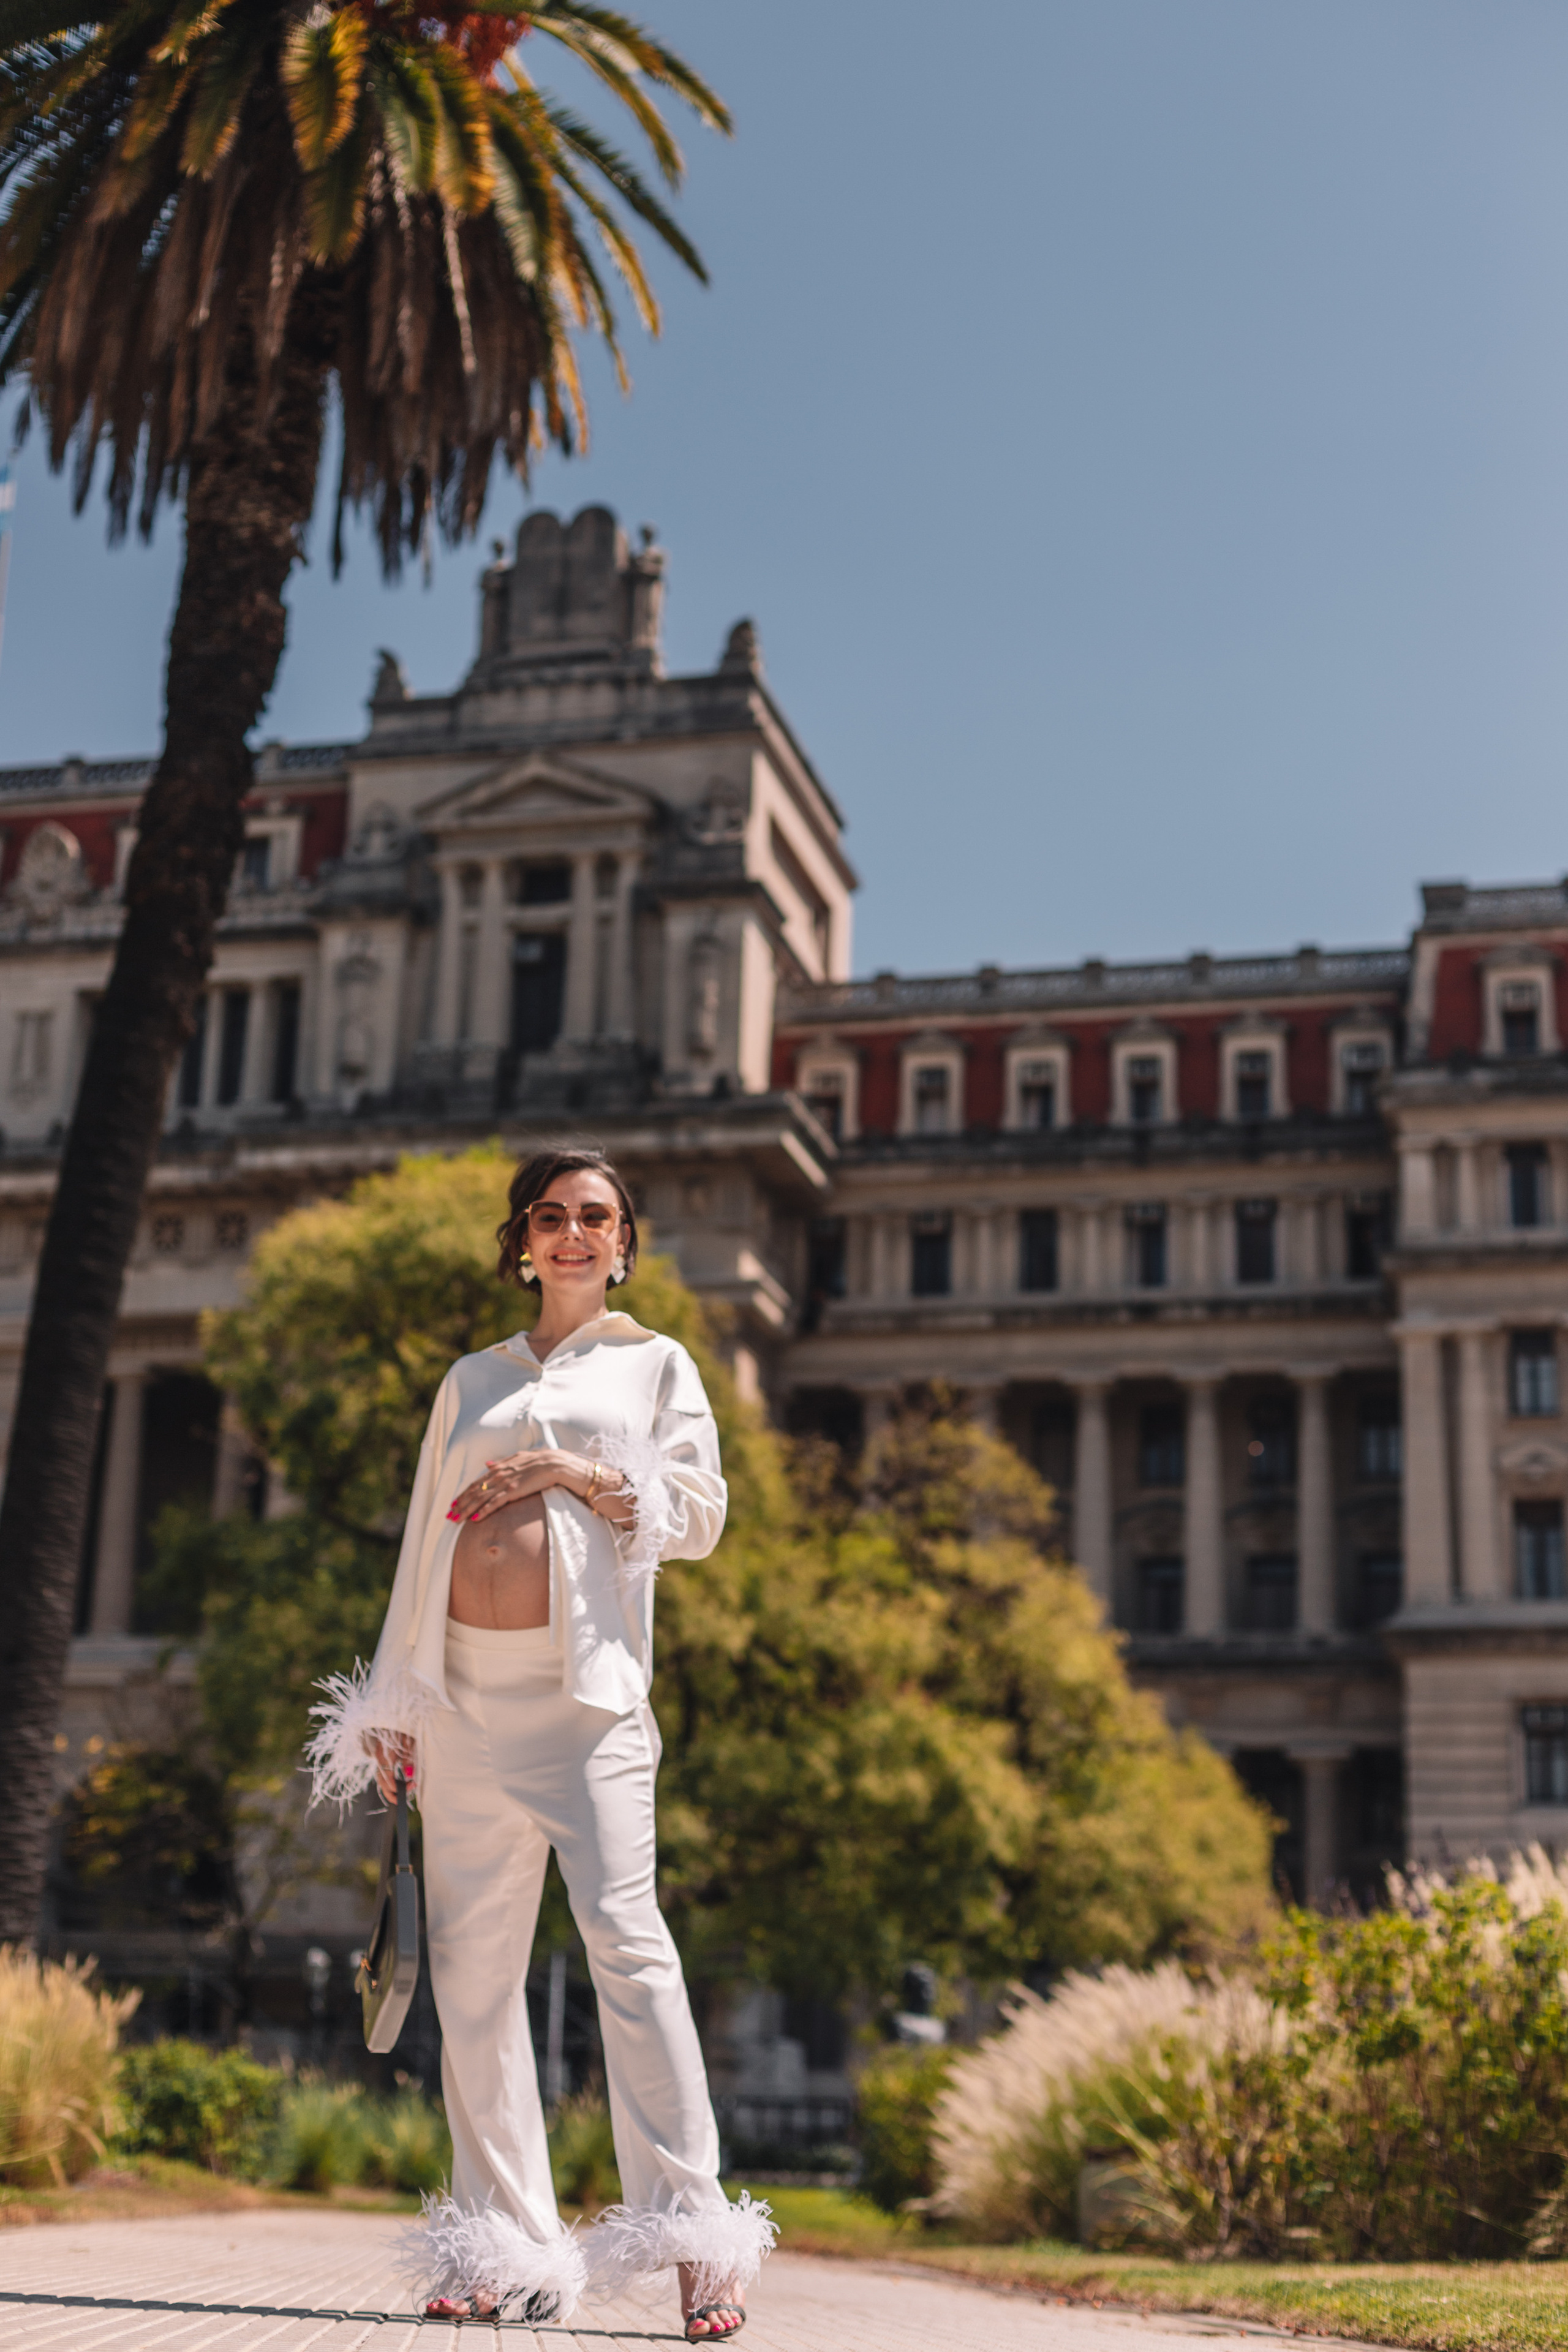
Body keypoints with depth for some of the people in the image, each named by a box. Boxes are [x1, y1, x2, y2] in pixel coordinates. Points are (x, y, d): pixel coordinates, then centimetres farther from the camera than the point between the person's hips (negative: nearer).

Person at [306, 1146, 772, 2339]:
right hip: (466, 1694, 4)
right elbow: (428, 1541, 20)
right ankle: (507, 2246, 8)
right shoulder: (473, 1381, 20)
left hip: (586, 1688, -4)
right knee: (472, 1967, 1)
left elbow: (701, 1516, 3)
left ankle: (696, 2241, -16)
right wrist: (394, 1703, 14)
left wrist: (575, 1472, -8)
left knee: (625, 1934, -18)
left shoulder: (656, 1364, 13)